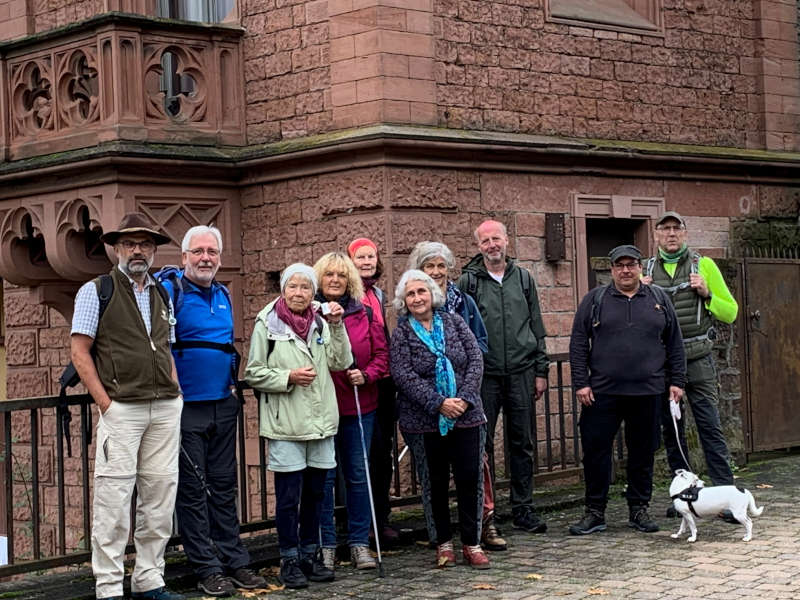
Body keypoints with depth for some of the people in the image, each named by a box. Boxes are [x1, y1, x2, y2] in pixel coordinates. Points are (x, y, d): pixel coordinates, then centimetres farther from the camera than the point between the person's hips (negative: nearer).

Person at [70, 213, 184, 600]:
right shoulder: (96, 291, 0)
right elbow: (79, 352, -4)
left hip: (166, 409, 6)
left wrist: (175, 396, 10)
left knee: (160, 493, 6)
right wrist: (105, 403, -10)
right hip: (121, 408, -5)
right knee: (114, 496, -7)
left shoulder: (161, 296, 17)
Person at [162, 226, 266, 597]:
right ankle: (207, 569, 6)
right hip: (186, 409, -6)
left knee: (223, 487, 11)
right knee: (193, 490, 1)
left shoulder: (224, 295, 12)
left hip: (223, 406, 6)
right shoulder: (170, 291, -8)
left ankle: (234, 562, 16)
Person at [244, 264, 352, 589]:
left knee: (315, 493, 12)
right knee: (288, 496, -2)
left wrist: (336, 326, -9)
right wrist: (288, 377, -15)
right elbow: (253, 374, -3)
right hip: (285, 425, -4)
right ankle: (290, 560, 8)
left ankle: (310, 556, 23)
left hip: (321, 421, 5)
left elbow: (341, 362, 0)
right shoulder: (267, 324, -3)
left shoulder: (320, 323, 9)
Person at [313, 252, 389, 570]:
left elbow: (381, 354, 7)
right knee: (324, 476, 3)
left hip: (359, 406, 3)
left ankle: (359, 543, 19)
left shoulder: (364, 314, 6)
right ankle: (325, 545, 13)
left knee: (358, 473, 10)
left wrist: (367, 375, -9)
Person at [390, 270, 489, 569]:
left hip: (466, 415, 2)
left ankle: (471, 543, 10)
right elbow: (403, 376, -10)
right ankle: (444, 543, 19)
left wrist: (465, 398, -11)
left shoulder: (454, 322, 8)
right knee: (437, 482, 6)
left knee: (469, 478, 0)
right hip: (425, 421, -2)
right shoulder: (401, 334, 0)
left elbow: (475, 359, 2)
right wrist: (439, 403, -17)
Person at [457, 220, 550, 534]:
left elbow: (537, 327, 13)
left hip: (520, 374, 2)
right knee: (482, 444, 1)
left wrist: (541, 370, 8)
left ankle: (523, 509, 15)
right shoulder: (468, 281, 1)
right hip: (484, 375, -2)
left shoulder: (523, 278, 9)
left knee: (522, 443, 7)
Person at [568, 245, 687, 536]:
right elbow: (578, 344, 3)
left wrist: (676, 381, 7)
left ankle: (639, 509, 18)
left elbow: (674, 344, 13)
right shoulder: (594, 300, 6)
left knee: (643, 452, 6)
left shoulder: (658, 299, 11)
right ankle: (595, 512, 7)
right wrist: (580, 383, -5)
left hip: (648, 392, 1)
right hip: (602, 392, -1)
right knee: (595, 449, -2)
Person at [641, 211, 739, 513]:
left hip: (697, 361, -3)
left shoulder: (703, 265, 3)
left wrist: (706, 294, -11)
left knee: (710, 428, -7)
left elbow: (730, 312, 5)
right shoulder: (645, 270, 9)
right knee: (671, 431, 8)